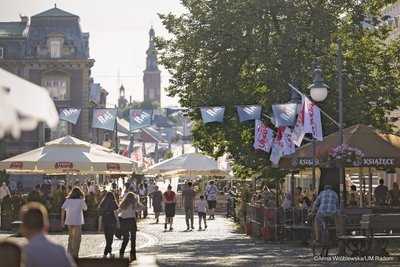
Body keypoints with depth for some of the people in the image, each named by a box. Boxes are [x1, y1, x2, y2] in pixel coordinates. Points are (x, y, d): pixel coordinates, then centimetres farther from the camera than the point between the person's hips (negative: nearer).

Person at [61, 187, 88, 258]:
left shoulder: (68, 200, 2)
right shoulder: (80, 200, -5)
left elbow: (63, 209, -7)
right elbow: (85, 208, 8)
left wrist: (62, 220, -5)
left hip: (69, 221, 3)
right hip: (78, 221, -3)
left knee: (71, 236, 20)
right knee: (77, 238, 2)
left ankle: (70, 251, 24)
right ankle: (75, 253, -3)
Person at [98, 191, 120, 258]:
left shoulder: (102, 204, 12)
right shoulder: (112, 203, -1)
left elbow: (100, 216, 11)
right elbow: (115, 212, -13)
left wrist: (99, 227, 13)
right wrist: (118, 222, -9)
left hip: (104, 223, 5)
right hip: (112, 223, -5)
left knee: (108, 239, 15)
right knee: (110, 238, -3)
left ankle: (110, 253, 23)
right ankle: (105, 254, -12)